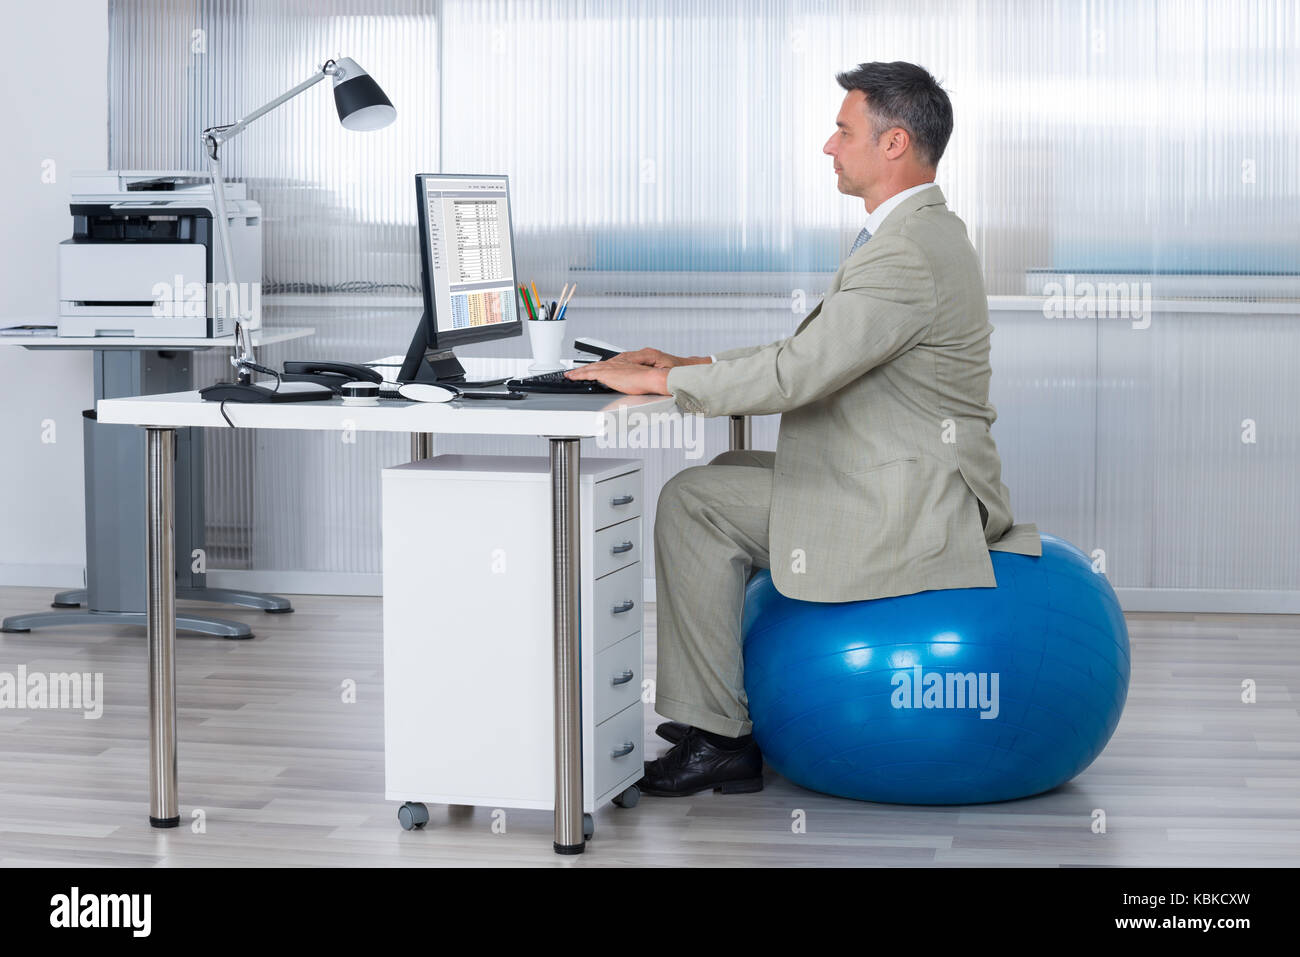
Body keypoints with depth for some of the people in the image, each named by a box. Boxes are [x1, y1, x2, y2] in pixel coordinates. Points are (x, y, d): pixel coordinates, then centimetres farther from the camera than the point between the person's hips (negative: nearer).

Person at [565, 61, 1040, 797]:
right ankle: (716, 715, 20)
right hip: (916, 488, 11)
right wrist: (690, 364, 10)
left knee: (694, 501, -7)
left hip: (908, 510, -11)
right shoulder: (920, 233, 13)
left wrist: (657, 382, -16)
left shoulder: (909, 257, -23)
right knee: (718, 481, 17)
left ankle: (718, 736, 0)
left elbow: (794, 376, -27)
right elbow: (814, 350, 19)